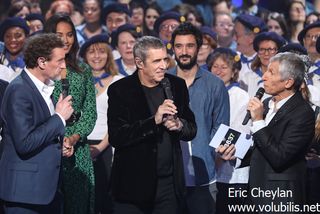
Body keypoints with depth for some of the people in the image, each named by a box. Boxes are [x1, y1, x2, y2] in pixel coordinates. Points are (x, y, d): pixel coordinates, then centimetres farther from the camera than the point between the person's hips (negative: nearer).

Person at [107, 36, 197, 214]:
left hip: (170, 184, 3)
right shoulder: (120, 90, -7)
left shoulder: (177, 85, 6)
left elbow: (192, 130, 12)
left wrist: (179, 125, -11)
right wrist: (154, 120, -22)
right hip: (134, 184, -3)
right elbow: (115, 137, -15)